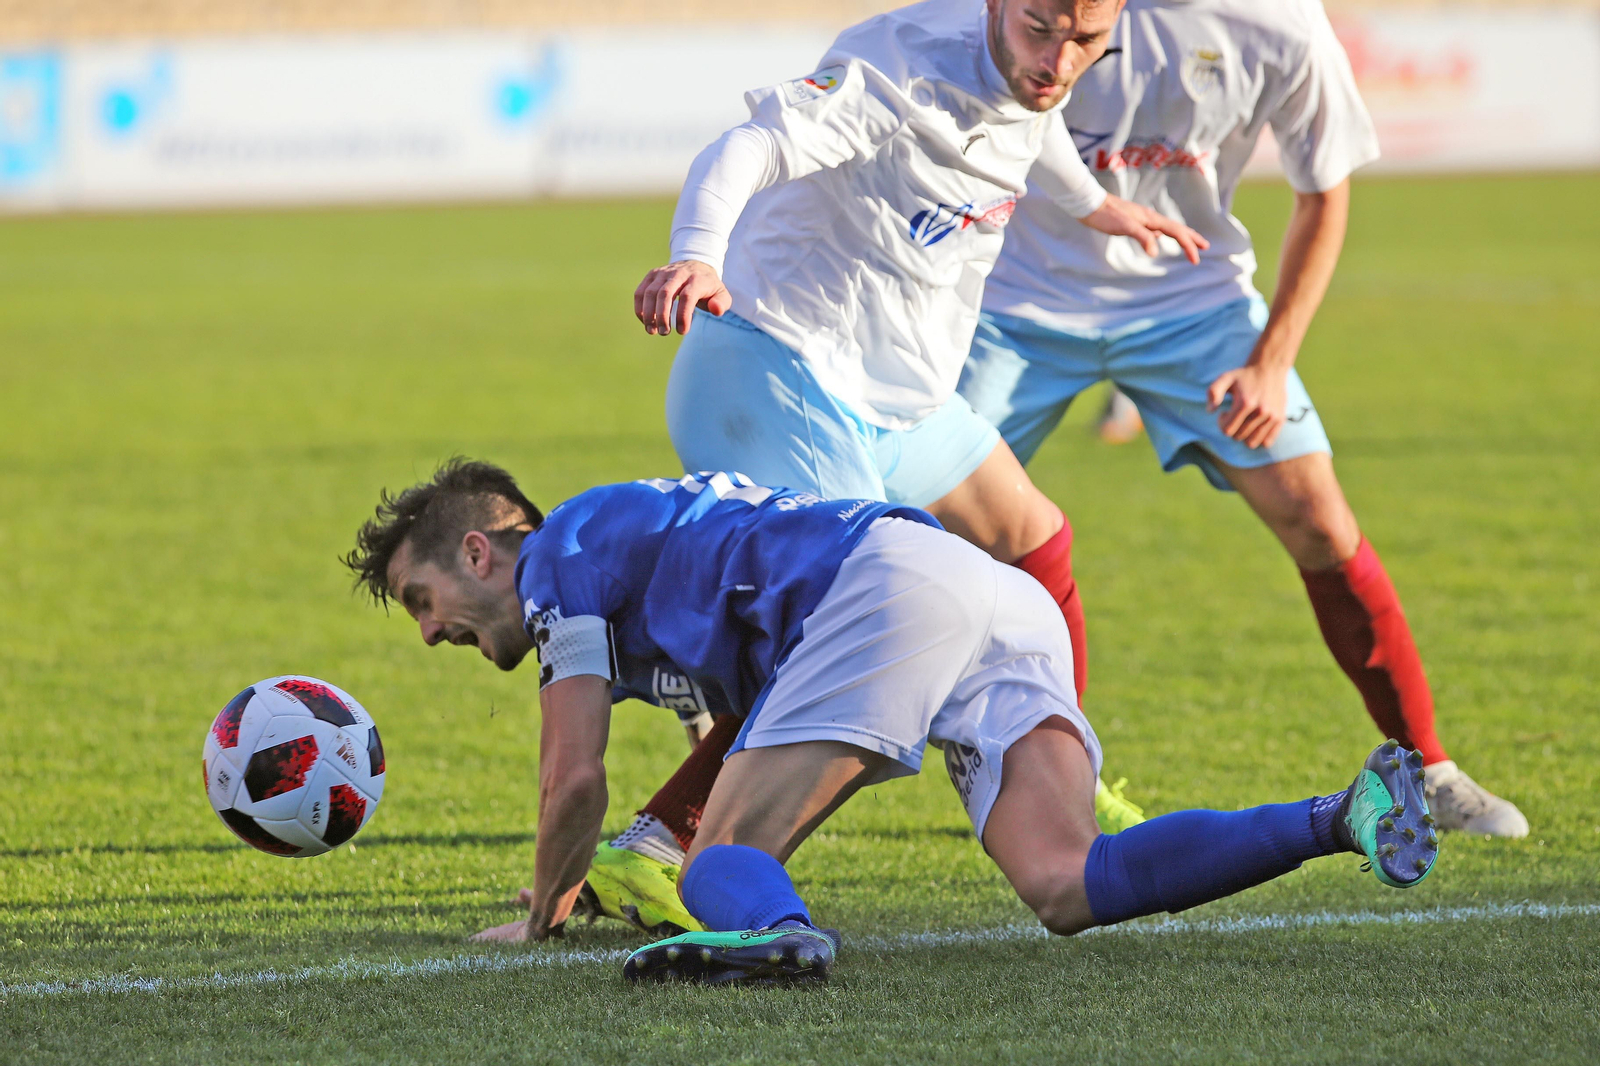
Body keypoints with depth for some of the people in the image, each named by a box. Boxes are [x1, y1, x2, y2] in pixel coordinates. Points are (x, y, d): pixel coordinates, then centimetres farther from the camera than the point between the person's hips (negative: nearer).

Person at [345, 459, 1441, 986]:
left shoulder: (561, 549, 13)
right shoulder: (641, 537, 38)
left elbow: (577, 782, 6)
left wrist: (543, 915, 24)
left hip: (892, 579, -8)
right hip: (1009, 599, 8)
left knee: (725, 860, -11)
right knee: (1067, 890, -13)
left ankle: (776, 932, -50)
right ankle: (1348, 816, -31)